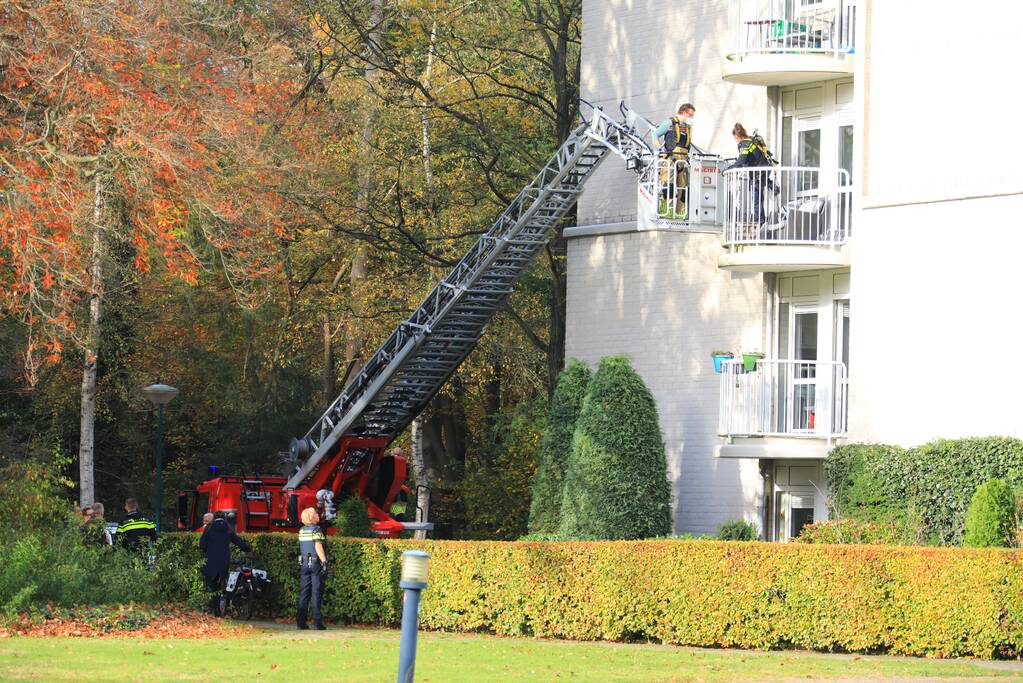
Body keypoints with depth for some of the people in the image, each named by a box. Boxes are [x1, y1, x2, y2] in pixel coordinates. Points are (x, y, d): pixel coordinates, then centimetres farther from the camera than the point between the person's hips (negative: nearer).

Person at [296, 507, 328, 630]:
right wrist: (324, 562, -20)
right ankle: (317, 622, -6)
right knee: (316, 593, -4)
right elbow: (318, 546, -19)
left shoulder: (301, 531, 10)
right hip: (316, 563, -6)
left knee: (304, 592, 8)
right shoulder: (316, 530, -10)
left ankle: (301, 622, 5)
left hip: (304, 563, 6)